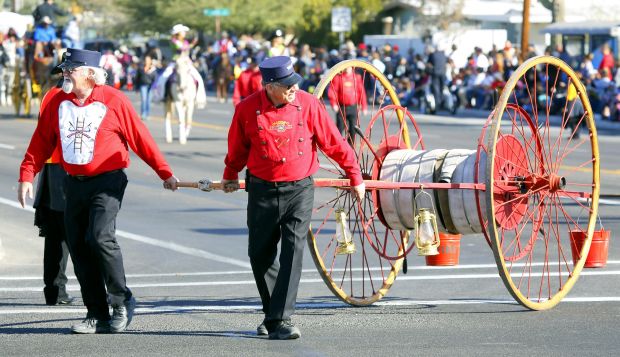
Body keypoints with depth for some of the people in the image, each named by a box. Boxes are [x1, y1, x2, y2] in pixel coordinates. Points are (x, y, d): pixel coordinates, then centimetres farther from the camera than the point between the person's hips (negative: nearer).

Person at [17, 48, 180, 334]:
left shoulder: (113, 100, -7)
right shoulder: (57, 103, 5)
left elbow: (140, 138, -4)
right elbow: (41, 141, 9)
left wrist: (164, 173, -1)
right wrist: (27, 176, -1)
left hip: (107, 182, -5)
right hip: (74, 183, 5)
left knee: (100, 237, -21)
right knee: (78, 247, 3)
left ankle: (122, 302, -2)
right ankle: (97, 315, 11)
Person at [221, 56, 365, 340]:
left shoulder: (308, 105, -7)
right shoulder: (247, 109, -7)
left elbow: (334, 144, 2)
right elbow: (237, 148, 13)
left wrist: (355, 178, 8)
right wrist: (230, 176, 27)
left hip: (300, 190, -1)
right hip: (262, 191, 2)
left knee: (293, 252, -12)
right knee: (260, 255, 8)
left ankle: (282, 320, -14)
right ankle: (272, 314, 27)